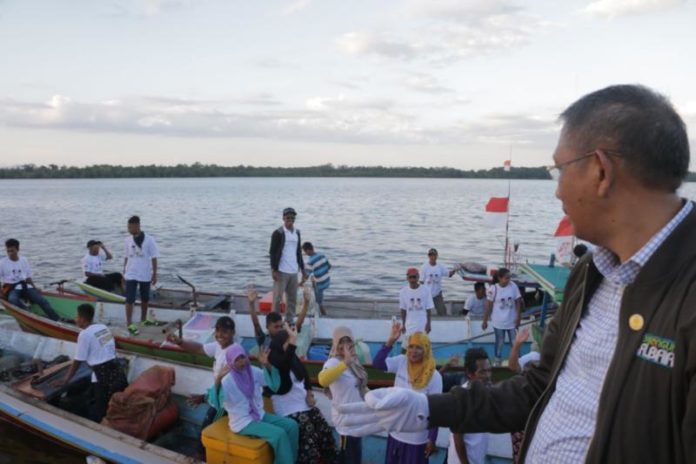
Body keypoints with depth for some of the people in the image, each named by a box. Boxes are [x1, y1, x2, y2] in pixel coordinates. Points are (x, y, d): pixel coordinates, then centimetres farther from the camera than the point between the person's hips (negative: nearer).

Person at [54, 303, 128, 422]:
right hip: (118, 371, 7)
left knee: (97, 415, 5)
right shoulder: (103, 327, 13)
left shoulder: (85, 334, -7)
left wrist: (65, 380, 10)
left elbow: (77, 362, -2)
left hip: (105, 377, -7)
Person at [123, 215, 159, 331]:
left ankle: (143, 319, 32)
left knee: (145, 299, 14)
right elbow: (127, 257, 9)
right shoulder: (128, 240, 1)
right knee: (130, 299, -7)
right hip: (131, 275, 1)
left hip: (145, 275, -1)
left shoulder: (149, 240, -9)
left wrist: (154, 274, -7)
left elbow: (154, 258, -6)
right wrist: (124, 272, 10)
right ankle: (129, 324, -5)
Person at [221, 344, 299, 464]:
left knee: (291, 425, -8)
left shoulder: (253, 371, -1)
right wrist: (218, 378, -42)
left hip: (260, 415, 7)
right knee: (279, 434, -24)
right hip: (243, 422, -7)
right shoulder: (227, 381, -18)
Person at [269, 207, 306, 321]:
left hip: (294, 271, 6)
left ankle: (290, 320, 19)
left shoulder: (297, 233, 11)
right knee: (277, 297, -1)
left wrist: (302, 269, 16)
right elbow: (272, 252, -9)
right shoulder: (278, 233, -8)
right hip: (281, 271, -6)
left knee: (292, 298, 10)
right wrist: (274, 270, -15)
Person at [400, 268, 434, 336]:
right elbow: (403, 310, 3)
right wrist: (403, 324, 6)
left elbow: (428, 309, -3)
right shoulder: (403, 291, -5)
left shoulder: (425, 290, -9)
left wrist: (428, 324, -3)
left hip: (423, 324, -1)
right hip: (410, 325, 1)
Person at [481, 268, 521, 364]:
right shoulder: (493, 289, -16)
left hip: (512, 321, 2)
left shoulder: (513, 286, -10)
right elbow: (488, 306, -8)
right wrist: (485, 321, -5)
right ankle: (497, 362, 28)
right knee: (500, 343, 12)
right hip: (498, 322, -2)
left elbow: (518, 302, -1)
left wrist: (518, 317, -4)